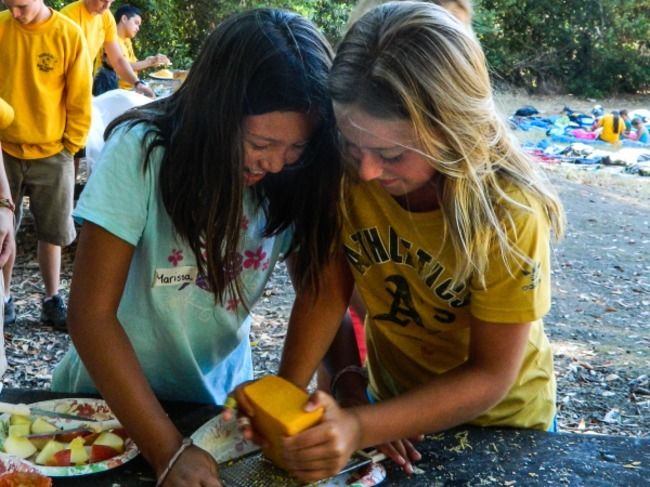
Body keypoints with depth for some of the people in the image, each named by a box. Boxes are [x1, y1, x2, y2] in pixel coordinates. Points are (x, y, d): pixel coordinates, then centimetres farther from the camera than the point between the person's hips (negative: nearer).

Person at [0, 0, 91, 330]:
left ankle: (52, 300, 23)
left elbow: (80, 99, -2)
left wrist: (69, 146, -1)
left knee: (52, 232, 8)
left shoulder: (69, 35, -9)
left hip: (51, 154, -1)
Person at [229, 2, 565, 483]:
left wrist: (361, 427, -35)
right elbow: (328, 287, -14)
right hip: (391, 396, 3)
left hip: (499, 420, -2)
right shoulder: (345, 170, -23)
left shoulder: (509, 213, -31)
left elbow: (490, 376, -24)